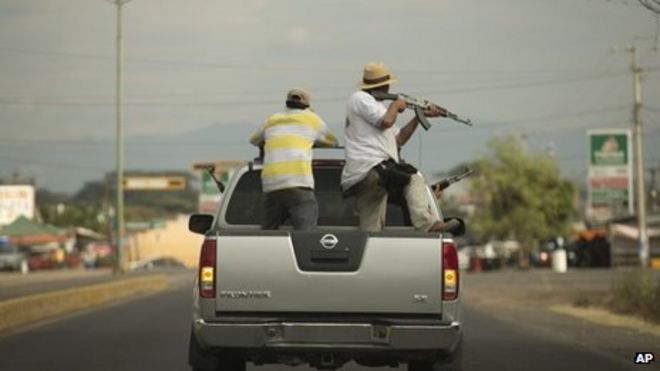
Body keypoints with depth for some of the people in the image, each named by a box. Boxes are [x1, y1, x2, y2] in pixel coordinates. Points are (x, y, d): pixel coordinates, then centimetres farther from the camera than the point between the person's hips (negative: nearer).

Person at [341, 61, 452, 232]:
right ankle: (426, 224, -32)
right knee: (414, 179, -19)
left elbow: (398, 139, 29)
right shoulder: (360, 98, 0)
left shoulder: (374, 104, 30)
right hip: (368, 169, -10)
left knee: (371, 232, 4)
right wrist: (396, 104, 4)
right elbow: (386, 121, -15)